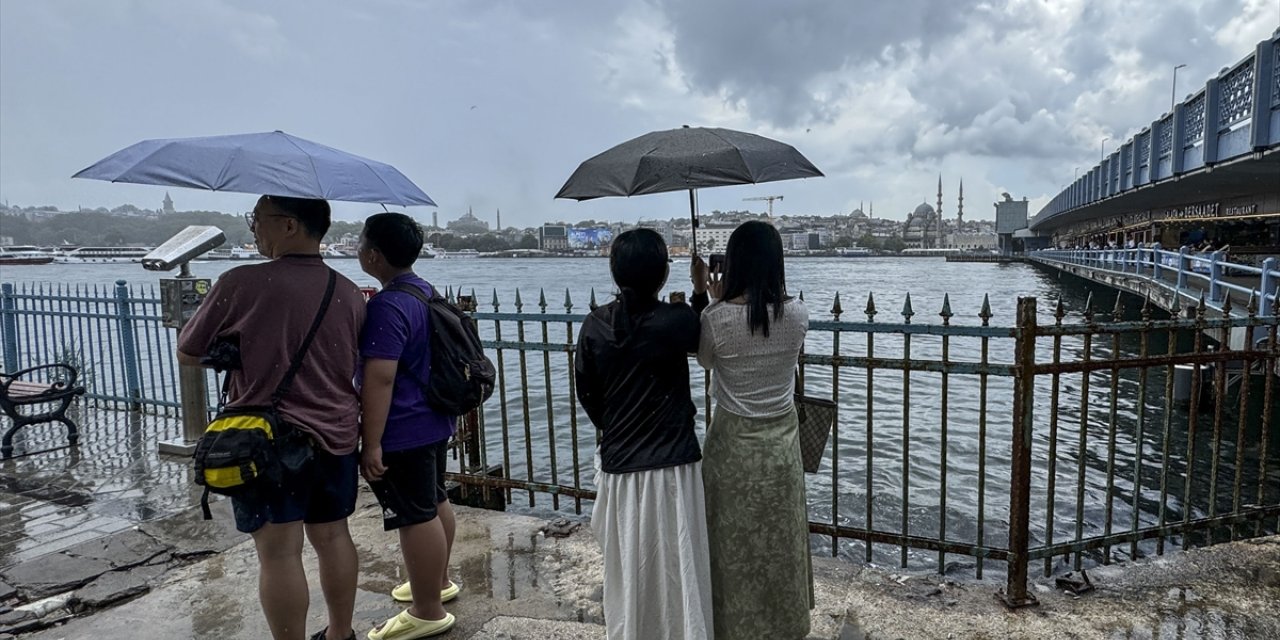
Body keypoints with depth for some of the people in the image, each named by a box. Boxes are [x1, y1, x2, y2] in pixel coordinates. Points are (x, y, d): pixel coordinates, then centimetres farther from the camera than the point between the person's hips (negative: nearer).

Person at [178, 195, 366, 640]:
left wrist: (232, 342, 16)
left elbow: (187, 354, -1)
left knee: (279, 553, 4)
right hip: (337, 437, 6)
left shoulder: (241, 284, -13)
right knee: (333, 537, 17)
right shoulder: (349, 293, 2)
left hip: (269, 441, -5)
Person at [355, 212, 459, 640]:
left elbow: (379, 379, -26)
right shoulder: (426, 292, 8)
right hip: (434, 421, 10)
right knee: (436, 503, 21)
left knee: (416, 518, 1)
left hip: (404, 433, -10)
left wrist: (371, 443, -22)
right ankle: (439, 582, 38)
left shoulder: (387, 306, -23)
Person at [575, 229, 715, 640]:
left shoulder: (594, 326, -4)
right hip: (672, 465, -3)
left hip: (617, 465, 4)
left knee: (627, 571, 19)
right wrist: (701, 294, 18)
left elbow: (587, 395, 6)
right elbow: (703, 342, 9)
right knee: (676, 569, 11)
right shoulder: (676, 320, -13)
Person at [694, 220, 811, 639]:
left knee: (735, 543, 15)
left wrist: (716, 303, 4)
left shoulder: (716, 318, -19)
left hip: (733, 440, -2)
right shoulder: (798, 314, -12)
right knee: (781, 540, 20)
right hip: (781, 438, 3)